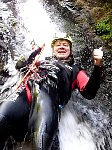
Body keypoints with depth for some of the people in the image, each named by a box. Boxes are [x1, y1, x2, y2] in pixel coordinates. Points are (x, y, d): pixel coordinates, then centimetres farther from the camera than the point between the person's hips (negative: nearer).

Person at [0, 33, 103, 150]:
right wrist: (37, 50, 34)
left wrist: (98, 67, 0)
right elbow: (19, 67, 35)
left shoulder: (75, 70, 30)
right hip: (24, 93, 3)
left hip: (49, 99, -2)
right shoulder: (42, 61, 38)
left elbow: (89, 93, 14)